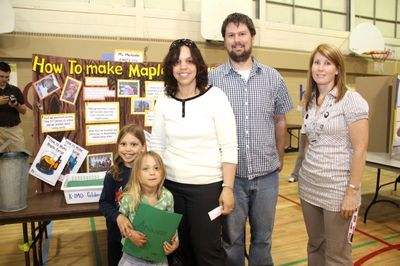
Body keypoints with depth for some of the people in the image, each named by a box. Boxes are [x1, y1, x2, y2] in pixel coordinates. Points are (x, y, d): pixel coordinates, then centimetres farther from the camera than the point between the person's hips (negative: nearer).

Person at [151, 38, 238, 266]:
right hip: (171, 186, 4)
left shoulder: (215, 97, -9)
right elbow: (157, 146, 8)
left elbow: (229, 147, -9)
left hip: (207, 186, -3)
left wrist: (228, 187, -12)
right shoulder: (164, 102, 2)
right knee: (182, 247, 18)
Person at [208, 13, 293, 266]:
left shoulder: (273, 78, 2)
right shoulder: (213, 79, -5)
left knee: (263, 237, 19)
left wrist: (280, 158, 15)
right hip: (229, 174, -2)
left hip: (267, 173, 2)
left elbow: (280, 121, 11)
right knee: (231, 238, 15)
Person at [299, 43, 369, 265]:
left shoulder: (351, 100, -11)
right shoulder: (310, 101, 8)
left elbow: (360, 149, -14)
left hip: (337, 188, -5)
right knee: (314, 247, 18)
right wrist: (305, 170, 13)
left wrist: (352, 191, -16)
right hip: (309, 185, 6)